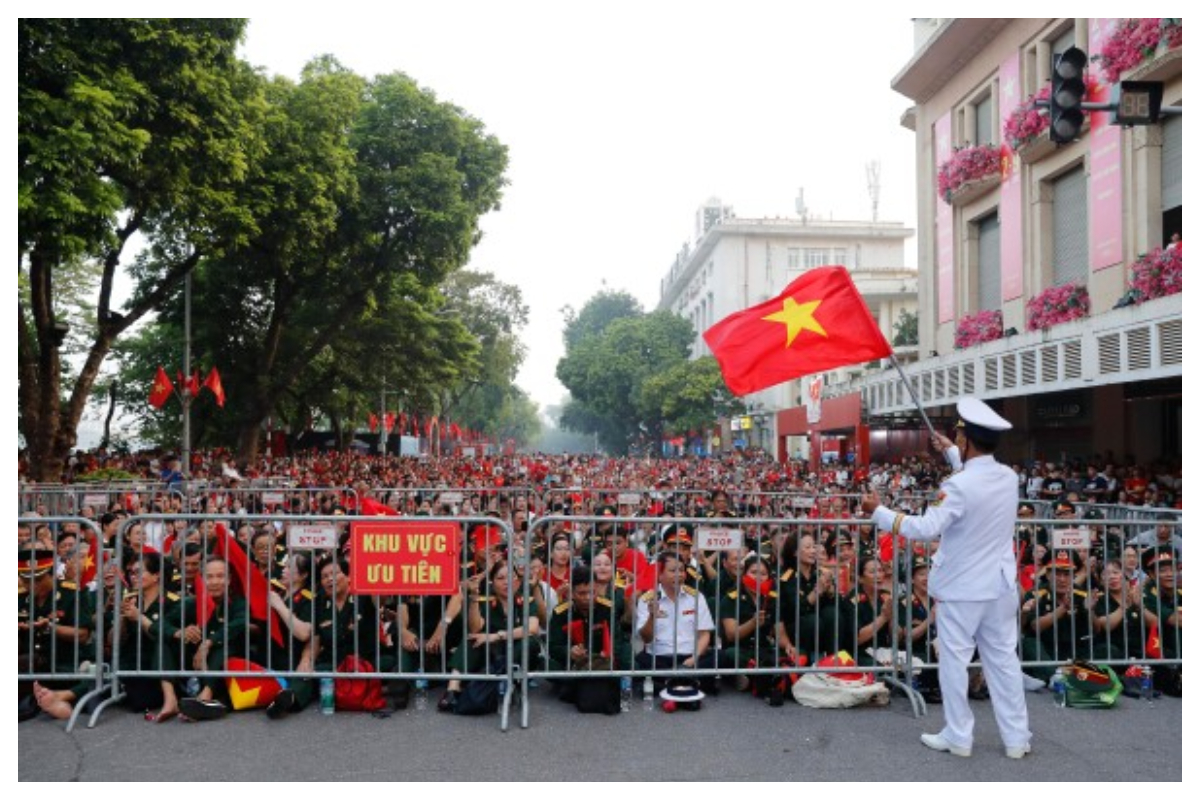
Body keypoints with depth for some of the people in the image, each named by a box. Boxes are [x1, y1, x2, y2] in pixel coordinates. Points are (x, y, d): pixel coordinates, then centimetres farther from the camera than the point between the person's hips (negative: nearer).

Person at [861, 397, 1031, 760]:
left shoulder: (958, 486, -23)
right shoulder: (1008, 477, 0)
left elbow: (926, 529, -26)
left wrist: (879, 512, -17)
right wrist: (950, 452, 34)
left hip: (961, 588, -6)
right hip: (1000, 586, 7)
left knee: (954, 661, 6)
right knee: (1003, 660, 13)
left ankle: (958, 736, 16)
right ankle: (1017, 738, 21)